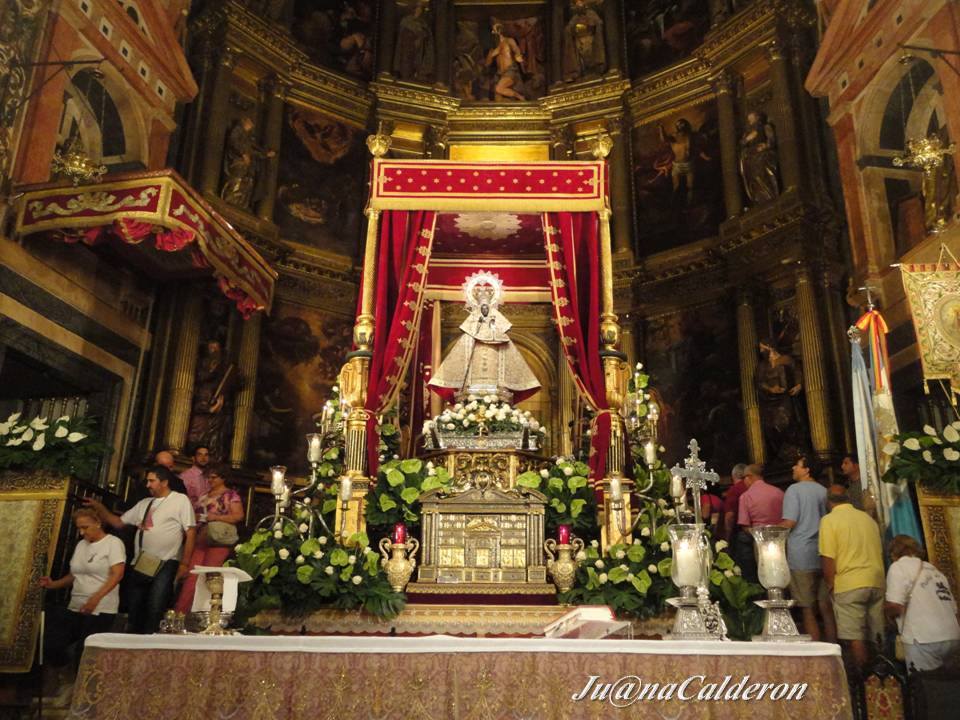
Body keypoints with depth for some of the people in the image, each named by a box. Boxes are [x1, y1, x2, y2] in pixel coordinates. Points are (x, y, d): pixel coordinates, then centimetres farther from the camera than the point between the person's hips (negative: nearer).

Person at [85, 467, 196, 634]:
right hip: (141, 564, 6)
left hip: (165, 564, -6)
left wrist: (184, 564, -10)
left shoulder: (180, 500, -2)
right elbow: (118, 522, 19)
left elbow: (191, 532, -7)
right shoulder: (144, 503, 17)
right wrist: (99, 507, 6)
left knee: (154, 609, -12)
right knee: (134, 608, 10)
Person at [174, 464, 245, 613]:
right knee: (191, 576, -2)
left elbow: (239, 516, -11)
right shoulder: (205, 495, 20)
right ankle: (180, 612, -2)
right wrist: (195, 516, 5)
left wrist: (214, 517, -17)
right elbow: (197, 513, 29)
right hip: (200, 540, 6)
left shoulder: (231, 495, -1)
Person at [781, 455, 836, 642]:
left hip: (801, 556, -6)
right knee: (826, 607, 10)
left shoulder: (794, 489, -8)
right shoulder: (824, 491, 10)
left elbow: (789, 522, -14)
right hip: (823, 555, 6)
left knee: (808, 609, 1)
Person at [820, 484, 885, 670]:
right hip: (876, 582, 6)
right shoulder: (868, 518, 12)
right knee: (873, 636, 12)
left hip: (849, 585, -6)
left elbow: (827, 558, -11)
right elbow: (880, 552, 20)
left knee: (855, 638, -3)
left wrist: (830, 585, 0)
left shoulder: (829, 520, -6)